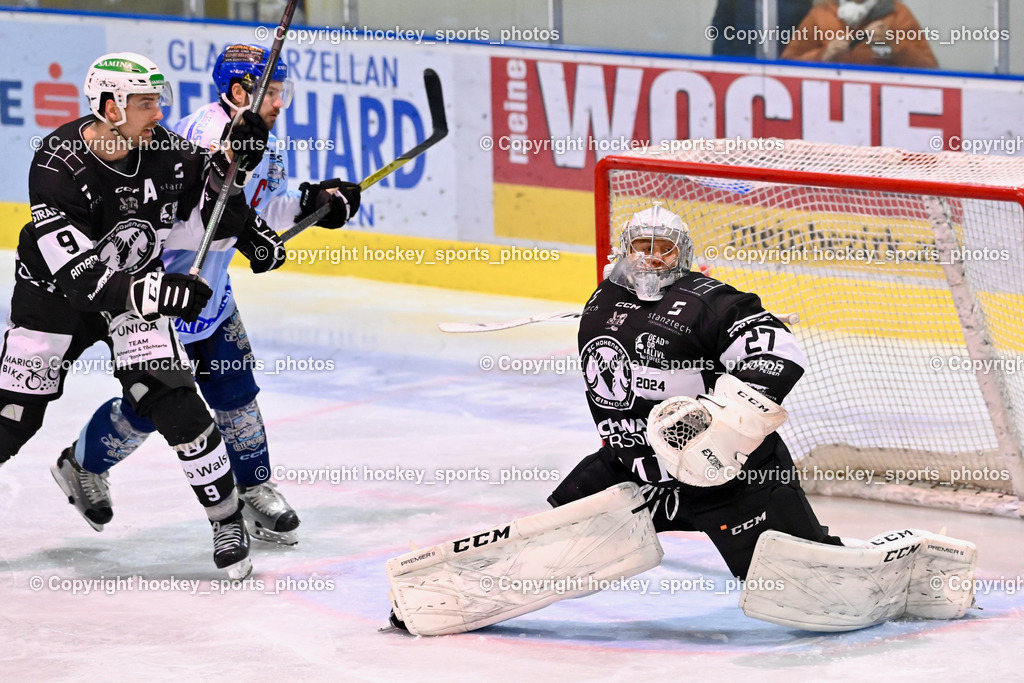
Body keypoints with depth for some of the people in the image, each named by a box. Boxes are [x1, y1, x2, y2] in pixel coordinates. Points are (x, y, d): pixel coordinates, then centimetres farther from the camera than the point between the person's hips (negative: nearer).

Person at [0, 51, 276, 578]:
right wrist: (156, 292, -46)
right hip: (54, 293, -2)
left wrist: (231, 165, -22)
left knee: (172, 400, -14)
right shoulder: (57, 166, -28)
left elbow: (215, 220, -4)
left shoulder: (166, 154, -15)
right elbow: (80, 276, -34)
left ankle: (227, 519, -4)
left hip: (138, 288, 2)